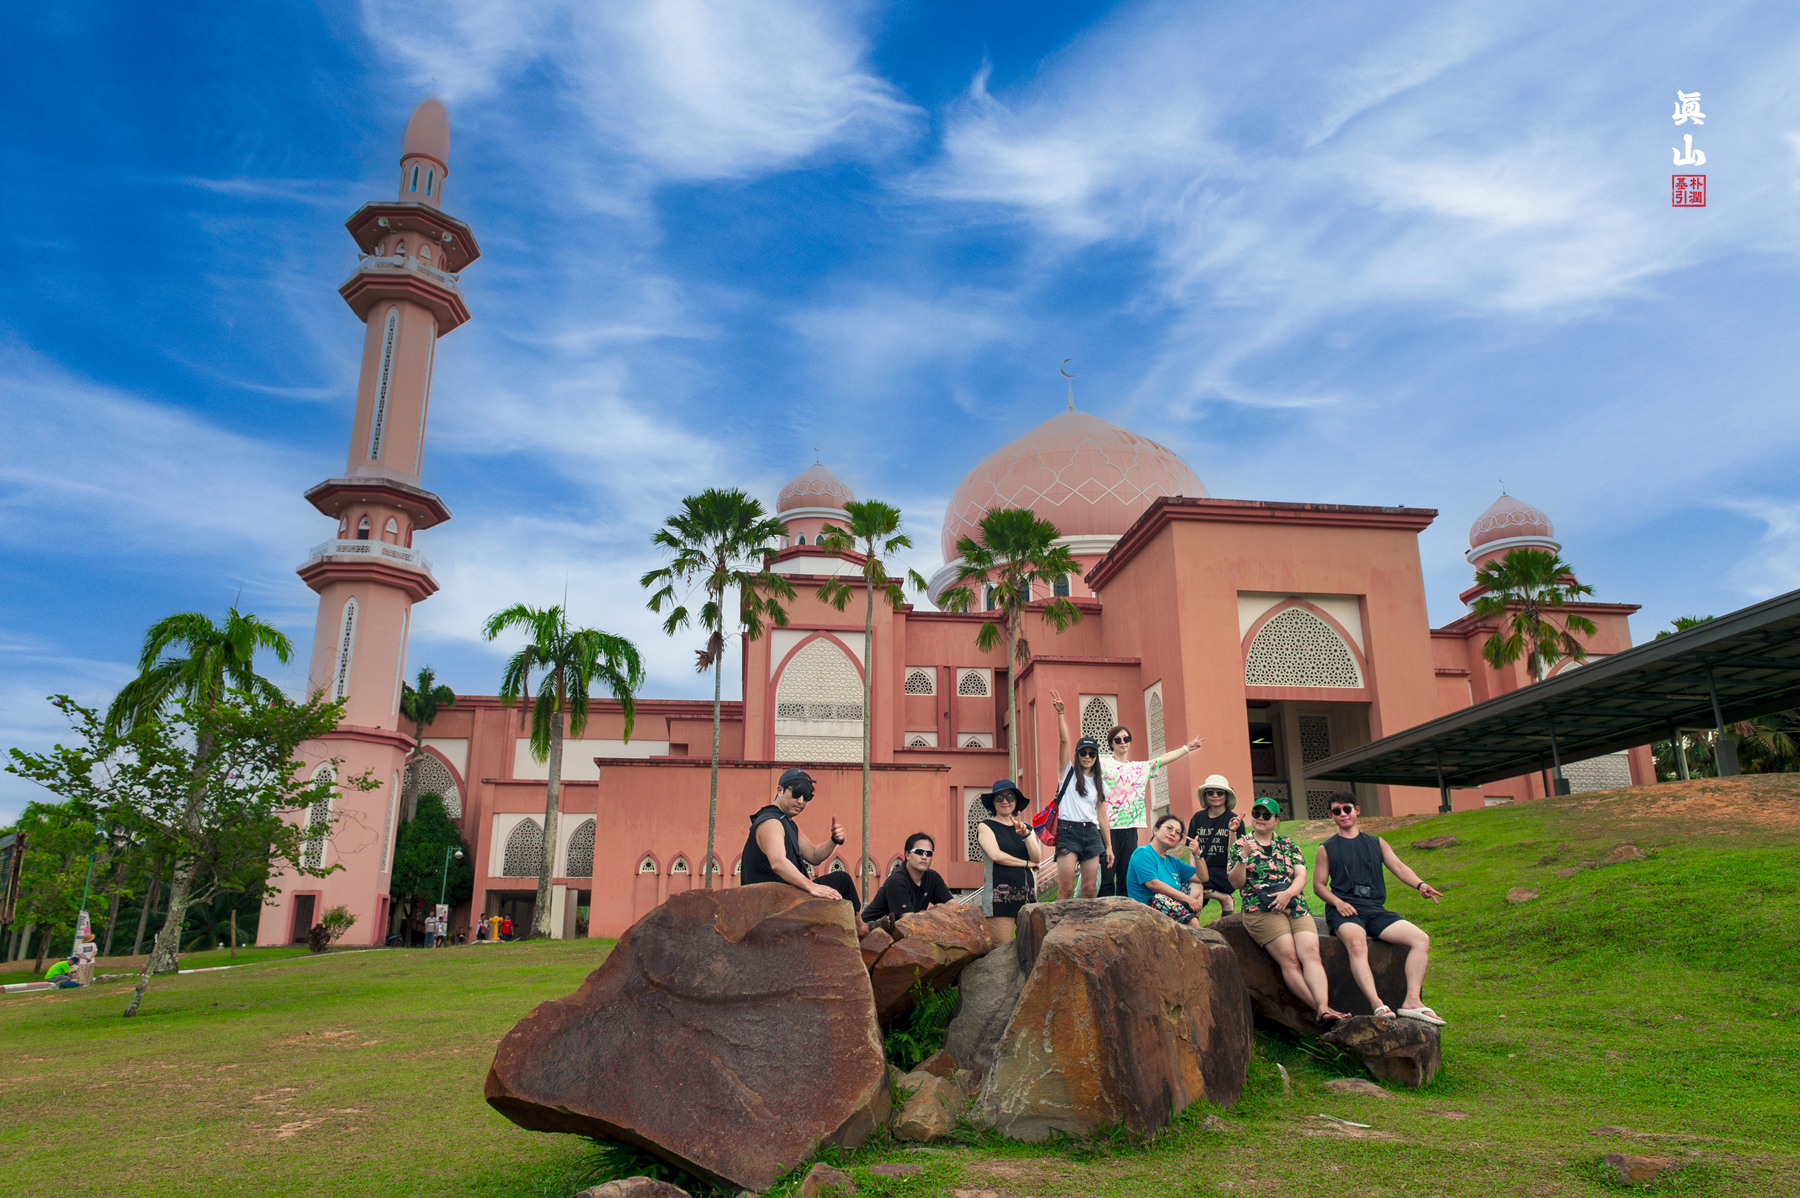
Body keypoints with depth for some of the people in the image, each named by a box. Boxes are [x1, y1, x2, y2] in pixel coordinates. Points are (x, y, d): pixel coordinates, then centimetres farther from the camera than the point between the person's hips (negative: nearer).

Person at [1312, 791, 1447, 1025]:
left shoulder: (1377, 843, 22)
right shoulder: (1326, 849, 14)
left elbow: (1399, 867, 8)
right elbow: (1318, 885, 11)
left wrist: (1420, 885, -13)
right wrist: (1337, 902, -10)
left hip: (1375, 910, 4)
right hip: (1344, 911, -4)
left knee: (1421, 939, -19)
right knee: (1356, 944, -37)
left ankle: (1412, 1001, -25)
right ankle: (1378, 1005, -48)